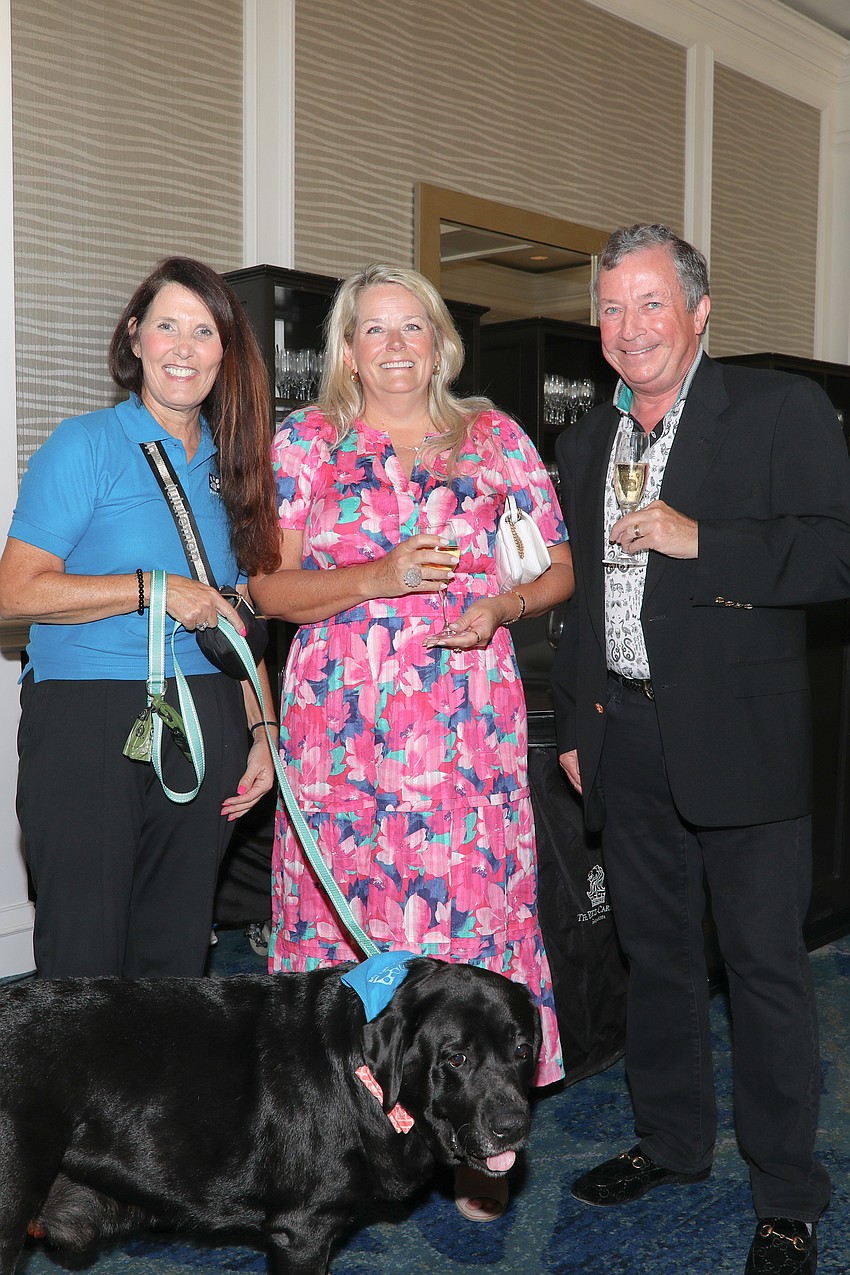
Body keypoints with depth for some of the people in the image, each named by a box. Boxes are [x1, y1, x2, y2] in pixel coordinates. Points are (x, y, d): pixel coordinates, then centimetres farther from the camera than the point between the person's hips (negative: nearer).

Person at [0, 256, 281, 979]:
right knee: (85, 955, 1)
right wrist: (152, 587, -16)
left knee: (177, 952, 10)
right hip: (88, 722, -4)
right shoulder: (86, 446, -3)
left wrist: (261, 730, 8)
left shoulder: (230, 465, 13)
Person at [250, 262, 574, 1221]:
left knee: (473, 907, 0)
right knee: (348, 915, 2)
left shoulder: (496, 438, 9)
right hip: (341, 724, 0)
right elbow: (269, 587, 2)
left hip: (469, 725, 1)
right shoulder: (303, 441, 7)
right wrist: (383, 578, -13)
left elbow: (560, 567, 12)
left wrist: (500, 605, -9)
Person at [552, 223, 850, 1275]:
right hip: (623, 736, 6)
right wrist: (573, 724, 16)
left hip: (735, 736, -5)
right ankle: (671, 1141, 33)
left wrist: (698, 541, -20)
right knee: (655, 951, 16)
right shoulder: (587, 440, 15)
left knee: (765, 965, 2)